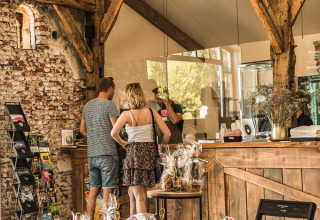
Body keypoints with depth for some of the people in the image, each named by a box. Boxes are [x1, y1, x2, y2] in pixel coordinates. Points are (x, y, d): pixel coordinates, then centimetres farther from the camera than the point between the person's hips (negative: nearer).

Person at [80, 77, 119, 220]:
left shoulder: (87, 105, 14)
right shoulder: (109, 105, -8)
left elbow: (82, 130, 20)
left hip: (92, 154, 7)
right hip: (107, 153, -6)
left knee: (93, 190, 11)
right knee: (107, 191, -2)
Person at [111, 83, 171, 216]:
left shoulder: (127, 115, -8)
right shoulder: (150, 112, 1)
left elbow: (114, 133, -24)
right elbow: (167, 134, -1)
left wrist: (122, 143, -5)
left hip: (134, 152, -4)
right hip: (149, 152, 4)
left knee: (139, 196, 1)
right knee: (132, 193, 19)